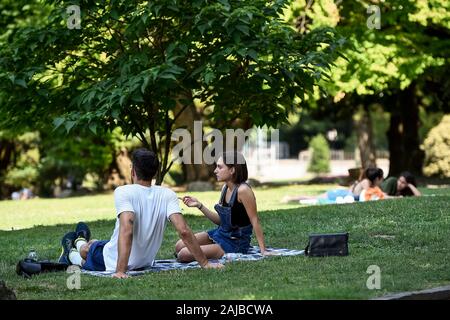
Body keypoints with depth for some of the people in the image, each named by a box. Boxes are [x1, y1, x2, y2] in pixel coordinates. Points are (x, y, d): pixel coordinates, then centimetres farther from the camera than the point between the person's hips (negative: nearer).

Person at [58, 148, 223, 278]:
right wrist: (205, 263, -17)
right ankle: (81, 242, 66)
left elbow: (127, 230, -37)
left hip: (112, 262, -5)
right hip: (145, 262, 5)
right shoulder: (167, 195, -14)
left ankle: (72, 255, 63)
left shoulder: (123, 192, -25)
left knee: (88, 247, 31)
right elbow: (183, 231, -22)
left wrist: (120, 271, -41)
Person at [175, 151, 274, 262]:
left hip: (235, 243, -8)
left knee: (184, 254, -14)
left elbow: (254, 221, -20)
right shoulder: (225, 188, 3)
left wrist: (263, 250, -20)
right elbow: (220, 220, 10)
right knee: (179, 246, 2)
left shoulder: (242, 190, -23)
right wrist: (199, 205, 2)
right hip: (220, 233, 8)